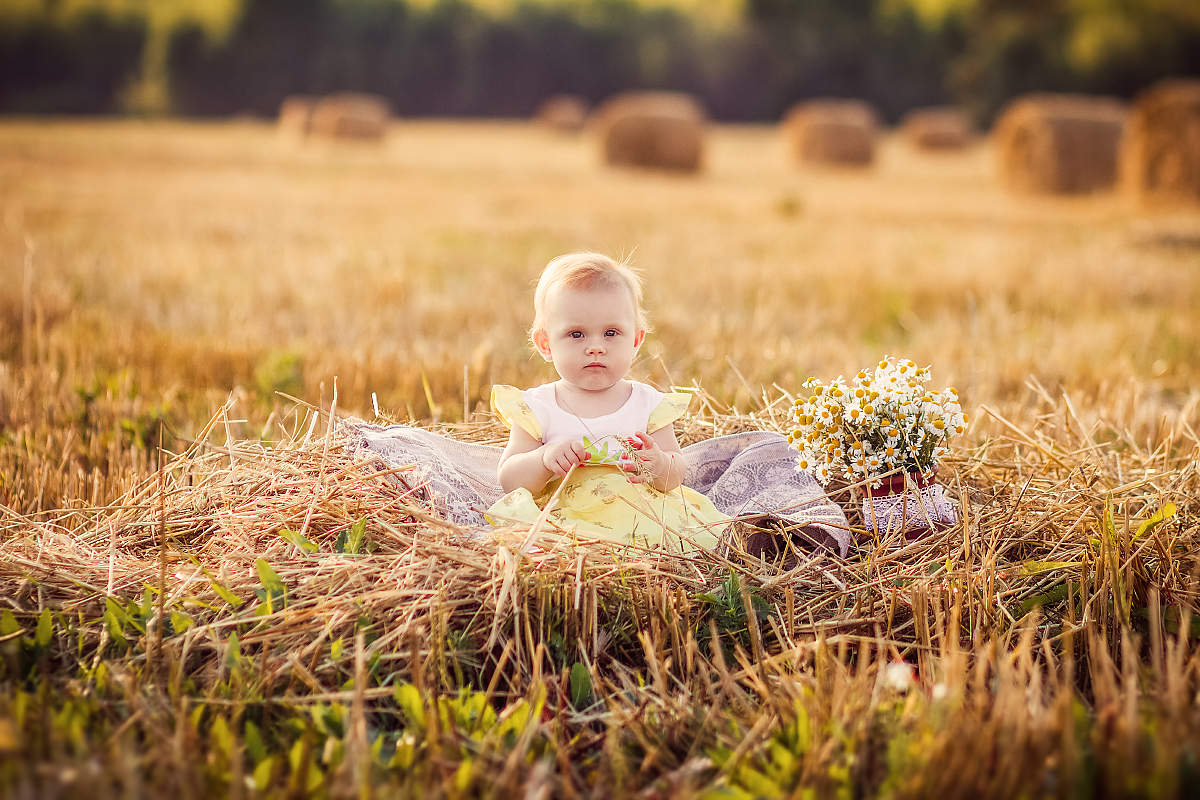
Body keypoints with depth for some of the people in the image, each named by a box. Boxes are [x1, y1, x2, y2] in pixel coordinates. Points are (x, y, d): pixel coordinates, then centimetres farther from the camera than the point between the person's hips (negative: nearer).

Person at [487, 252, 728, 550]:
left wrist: (659, 466, -20)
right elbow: (509, 479, 1)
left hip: (640, 521, 0)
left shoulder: (649, 404, 6)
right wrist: (544, 459, -19)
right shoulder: (536, 408, 4)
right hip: (561, 519, 0)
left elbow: (676, 475, 4)